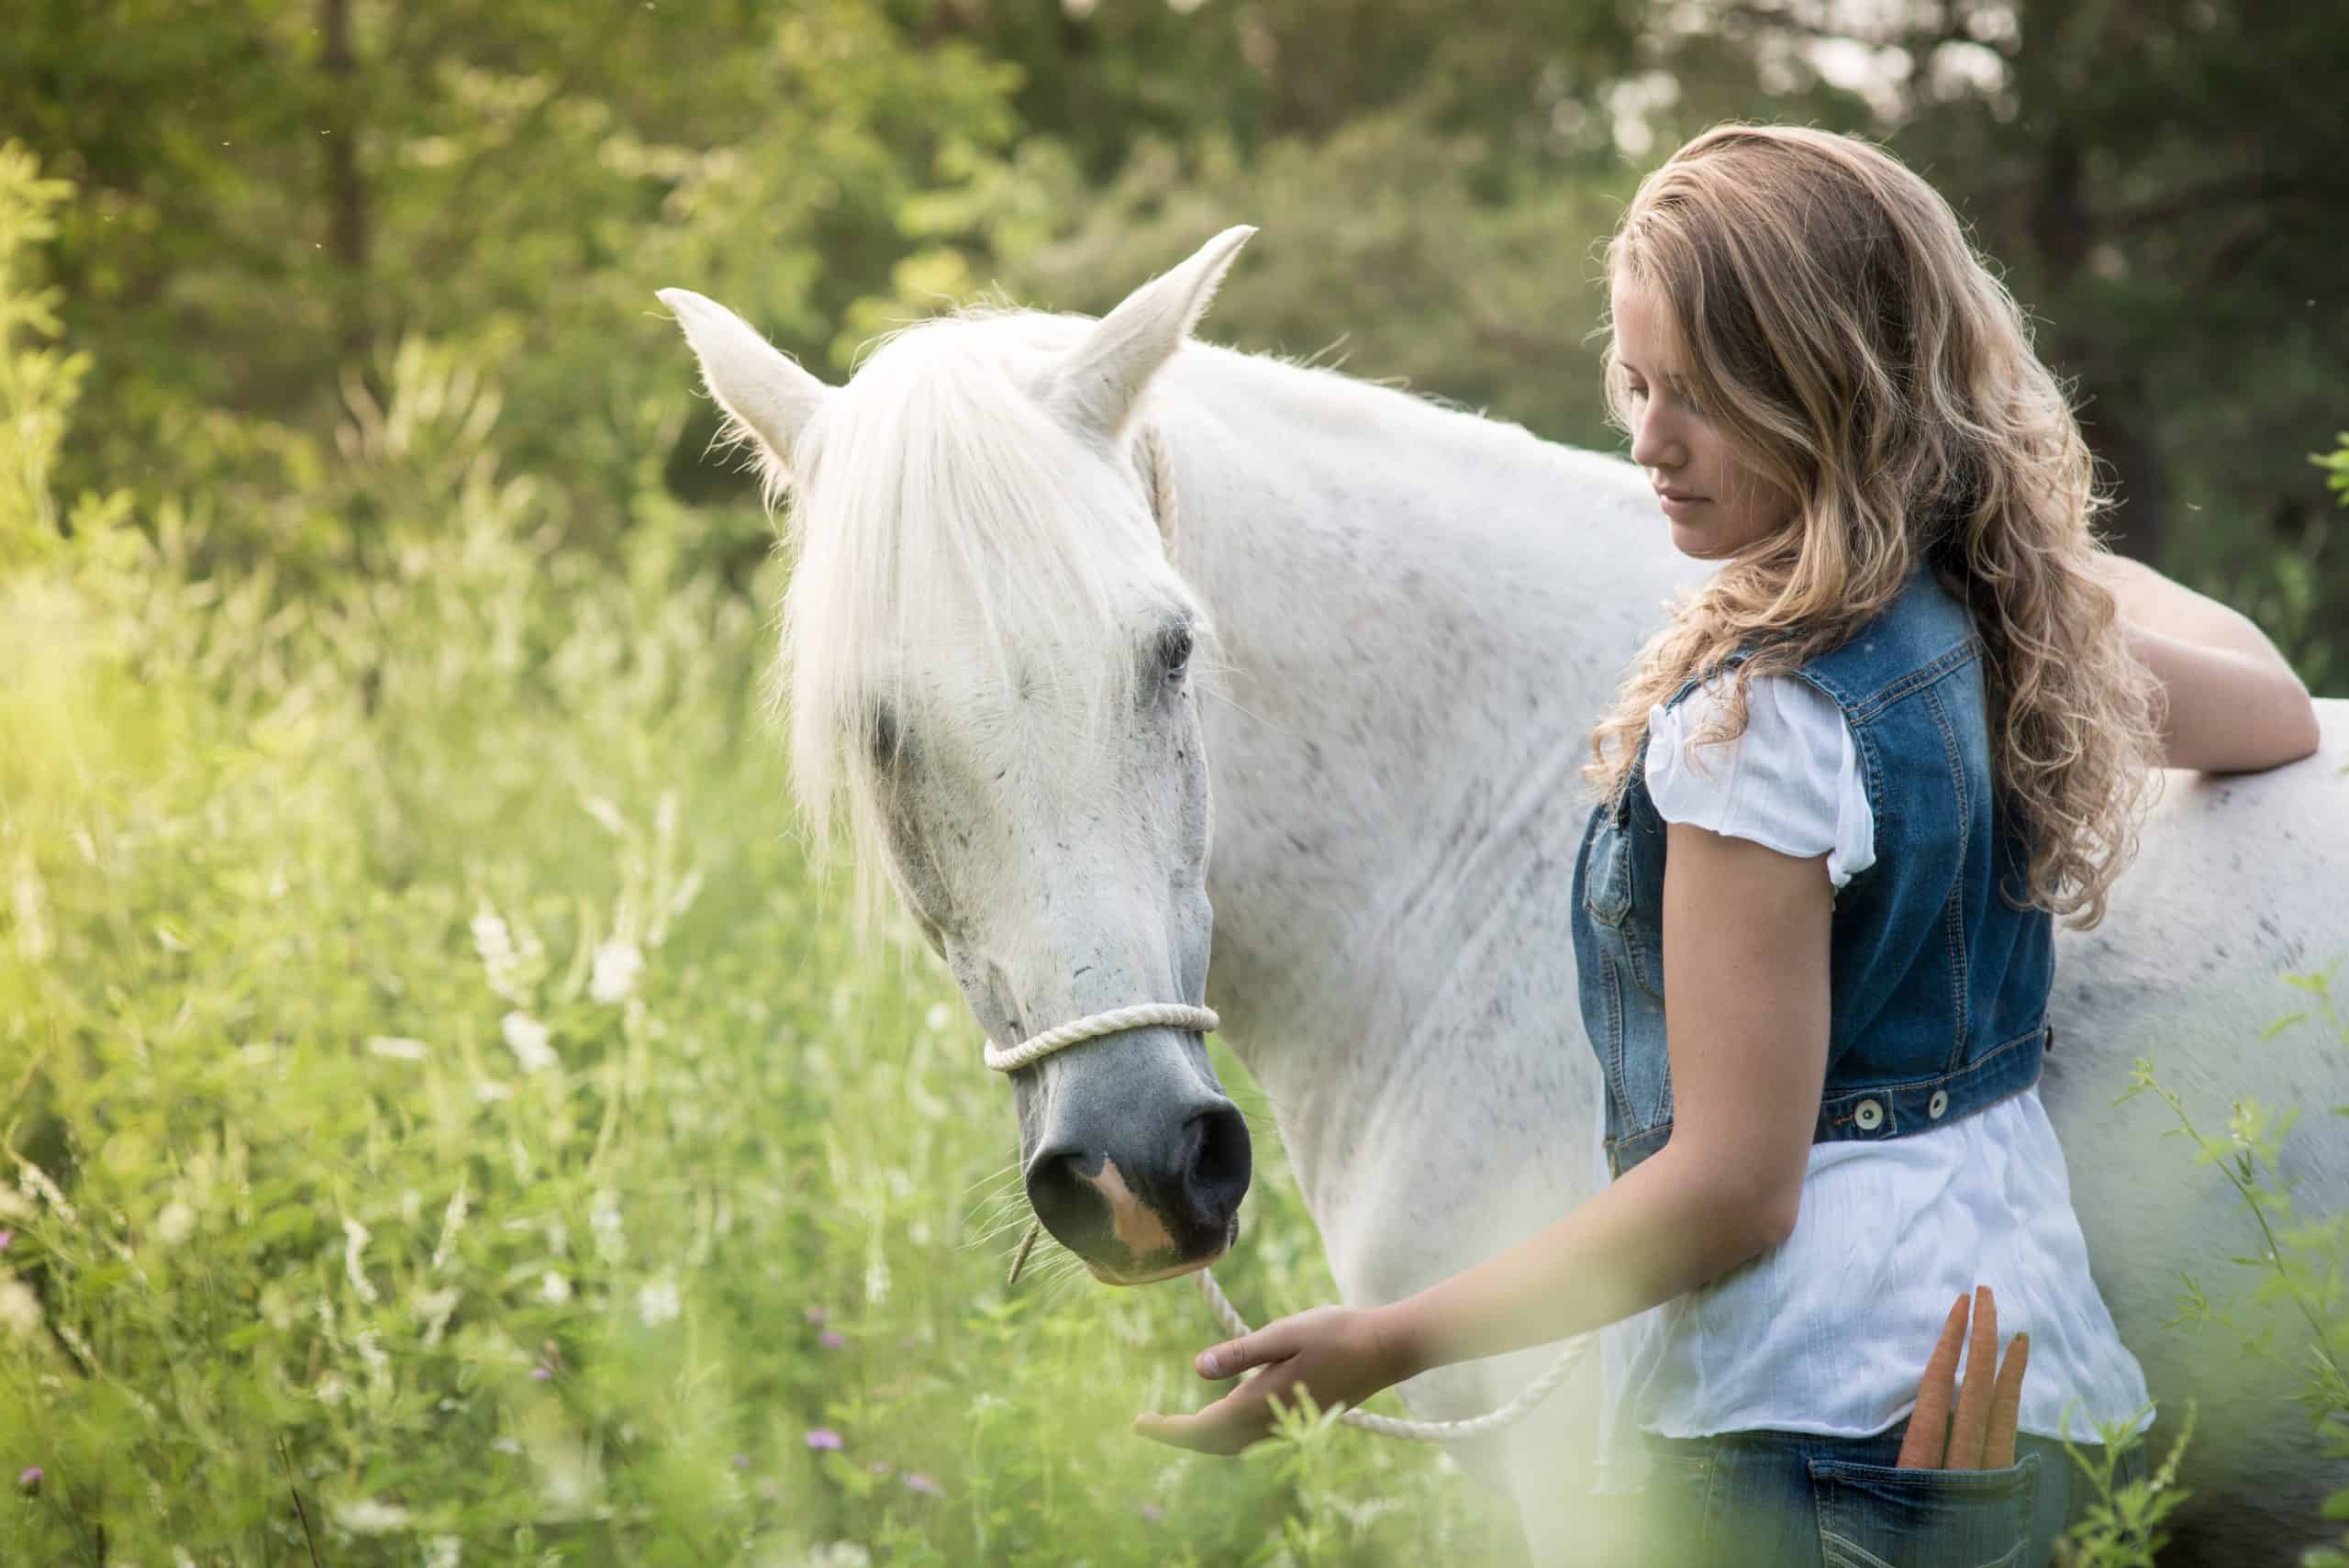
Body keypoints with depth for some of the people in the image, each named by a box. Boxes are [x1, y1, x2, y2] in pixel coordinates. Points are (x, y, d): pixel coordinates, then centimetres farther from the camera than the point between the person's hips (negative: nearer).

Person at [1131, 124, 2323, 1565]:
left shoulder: (1760, 727, -21)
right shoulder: (2010, 617, 3)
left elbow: (1729, 1192, -21)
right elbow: (2276, 714, 24)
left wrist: (1386, 1346, -15)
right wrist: (2061, 538, 37)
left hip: (1811, 1435, -9)